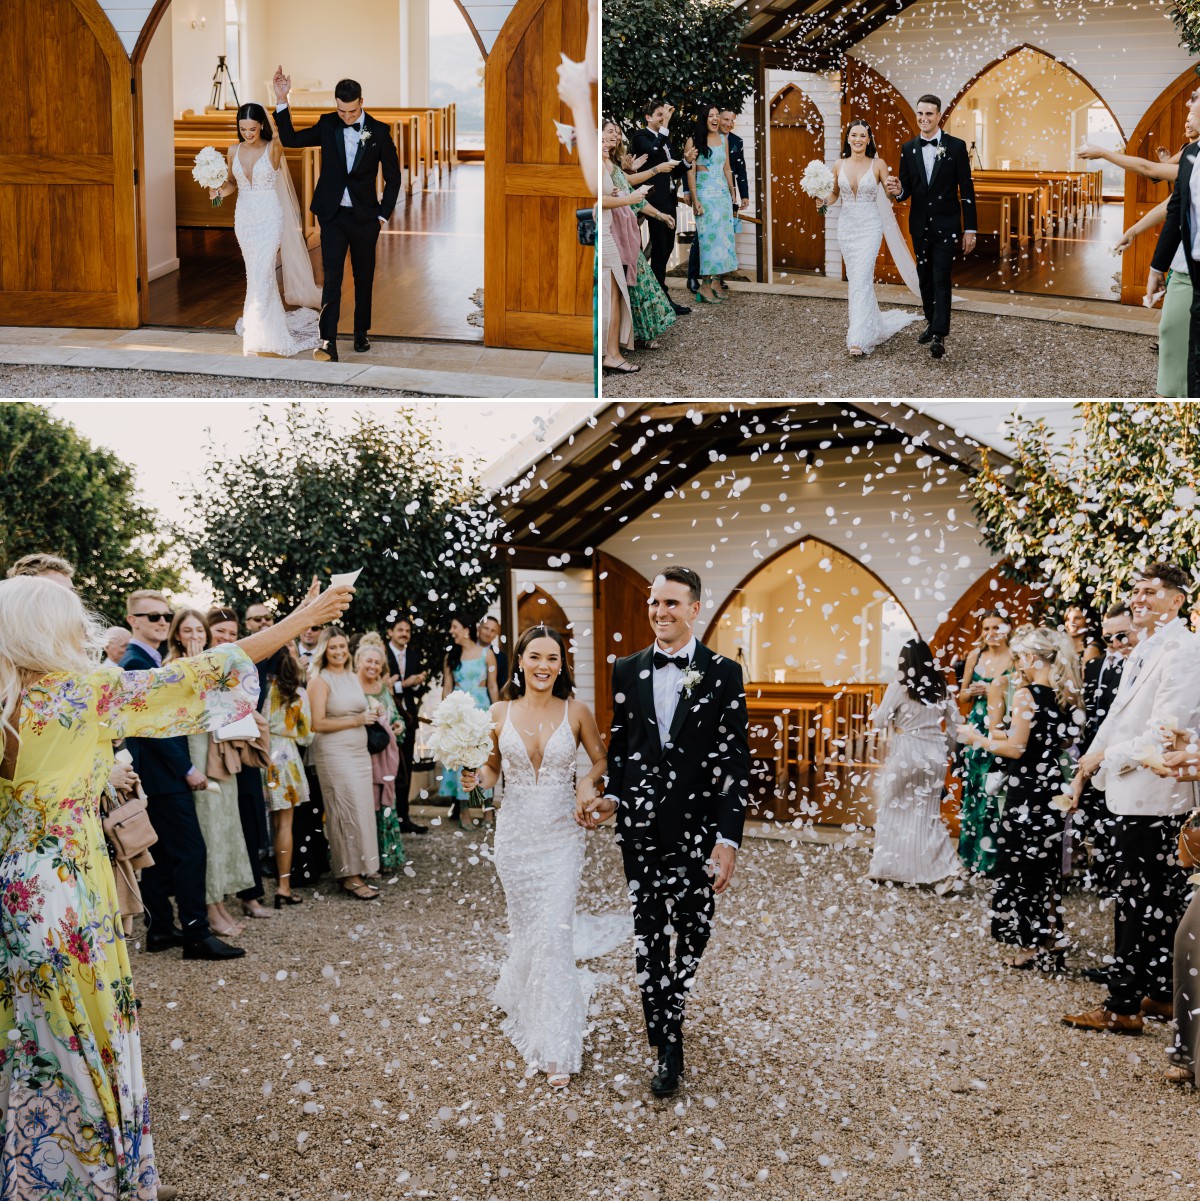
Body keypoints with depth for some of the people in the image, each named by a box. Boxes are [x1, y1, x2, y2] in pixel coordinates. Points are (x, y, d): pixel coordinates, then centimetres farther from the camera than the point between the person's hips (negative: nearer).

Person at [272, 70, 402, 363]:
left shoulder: (379, 131, -5)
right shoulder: (328, 125, -1)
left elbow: (393, 177, 2)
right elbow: (290, 139, 1)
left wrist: (383, 215, -1)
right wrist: (281, 101, -9)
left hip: (365, 217, 0)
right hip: (333, 215, 0)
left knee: (364, 277, 12)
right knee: (332, 276, -10)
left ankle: (361, 333, 28)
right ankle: (328, 341, -15)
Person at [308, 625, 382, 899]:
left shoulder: (353, 677, 14)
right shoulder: (320, 680, -8)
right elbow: (318, 723, -14)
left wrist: (371, 715, 9)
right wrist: (356, 720, -15)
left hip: (359, 751, 7)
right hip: (334, 753, -7)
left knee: (363, 809, 5)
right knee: (347, 811, -8)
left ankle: (360, 868, 13)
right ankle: (349, 876, -3)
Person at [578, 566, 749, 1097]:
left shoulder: (723, 673, -5)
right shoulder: (627, 671, 6)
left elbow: (735, 762, -7)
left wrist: (728, 839, -13)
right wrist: (612, 797, -5)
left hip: (698, 829, -2)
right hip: (640, 829, 3)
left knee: (692, 934, 8)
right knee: (649, 938, 5)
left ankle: (672, 1010, 35)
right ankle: (666, 1045, 14)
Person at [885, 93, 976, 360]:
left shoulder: (956, 146, -4)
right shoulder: (908, 149, 5)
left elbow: (966, 190, -4)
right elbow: (907, 189, 9)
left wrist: (969, 229, -7)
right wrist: (898, 191, -17)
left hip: (946, 225, -4)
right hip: (920, 225, 4)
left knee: (942, 279, -10)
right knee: (925, 278, 12)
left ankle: (939, 336, -13)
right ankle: (932, 323, 27)